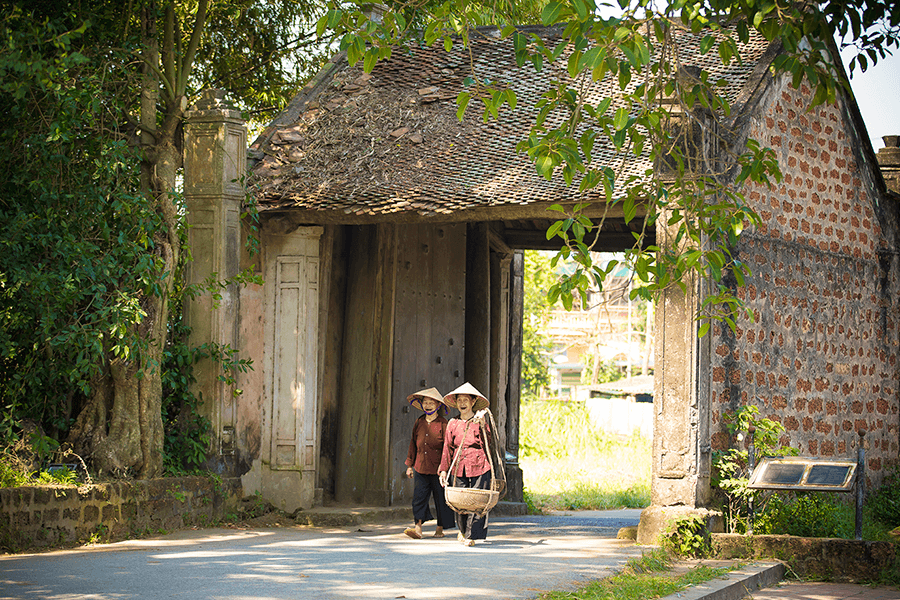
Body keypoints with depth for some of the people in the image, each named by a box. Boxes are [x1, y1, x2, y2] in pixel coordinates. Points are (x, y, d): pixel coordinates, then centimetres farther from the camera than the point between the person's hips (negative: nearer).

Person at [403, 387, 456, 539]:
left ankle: (440, 529, 16)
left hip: (438, 468, -4)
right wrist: (410, 465, 15)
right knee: (419, 497, -6)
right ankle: (418, 528, -10)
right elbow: (413, 444, 16)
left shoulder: (443, 424, -4)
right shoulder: (419, 422, 9)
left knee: (441, 498, 4)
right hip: (421, 467, 4)